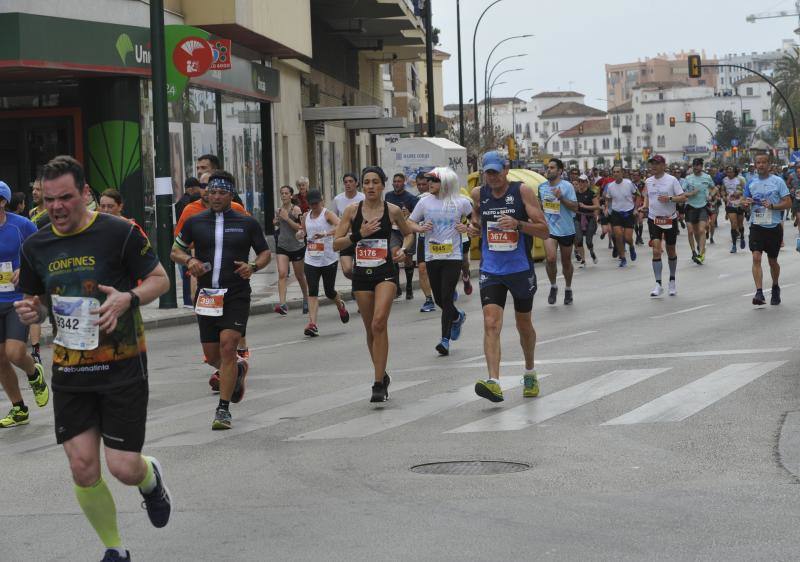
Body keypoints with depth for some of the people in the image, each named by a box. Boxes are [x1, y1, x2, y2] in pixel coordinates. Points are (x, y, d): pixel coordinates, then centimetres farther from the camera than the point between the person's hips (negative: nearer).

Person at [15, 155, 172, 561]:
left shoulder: (119, 233, -9)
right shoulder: (36, 246, 4)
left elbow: (160, 279, -2)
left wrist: (128, 298, -21)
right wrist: (31, 311, -8)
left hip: (123, 366, -4)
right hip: (69, 371, 4)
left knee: (124, 469, -6)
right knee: (83, 469, -1)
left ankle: (151, 479, 33)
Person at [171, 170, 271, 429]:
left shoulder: (247, 223, 2)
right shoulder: (195, 222, 6)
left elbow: (265, 252, 10)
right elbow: (175, 251, 14)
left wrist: (253, 266, -11)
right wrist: (189, 260, -8)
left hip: (236, 295, -3)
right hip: (206, 296, 3)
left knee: (228, 346, -16)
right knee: (211, 355, 8)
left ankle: (223, 409, -8)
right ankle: (239, 369, 43)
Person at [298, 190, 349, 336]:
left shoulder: (328, 214, -8)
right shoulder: (305, 217, 9)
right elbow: (302, 232, 24)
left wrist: (325, 233, -39)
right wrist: (300, 233, -1)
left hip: (329, 259, -4)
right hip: (311, 260, 4)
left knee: (329, 291, 7)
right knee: (312, 292, -9)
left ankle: (341, 306, 42)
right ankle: (312, 323, -15)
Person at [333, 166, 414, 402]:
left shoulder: (393, 211, 0)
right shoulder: (352, 210, 1)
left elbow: (409, 233, 18)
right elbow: (336, 244, 0)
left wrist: (403, 249, -2)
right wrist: (359, 234, -14)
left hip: (385, 272, -3)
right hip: (361, 274, 3)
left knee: (379, 323, -20)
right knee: (370, 329, 11)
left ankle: (379, 383, -18)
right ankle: (382, 376, 30)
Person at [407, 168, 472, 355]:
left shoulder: (461, 203, -2)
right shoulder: (425, 202, 3)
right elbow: (409, 223, 10)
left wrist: (467, 228, -6)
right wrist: (420, 228, -10)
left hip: (453, 257, -4)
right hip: (432, 257, 4)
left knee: (446, 298, -12)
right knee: (439, 299, 11)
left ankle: (445, 339, -9)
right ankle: (458, 317, 42)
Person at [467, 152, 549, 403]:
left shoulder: (523, 191, -9)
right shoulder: (478, 194, 2)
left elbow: (545, 231, -10)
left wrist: (518, 224, -25)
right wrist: (474, 227, 1)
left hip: (521, 269, -1)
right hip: (491, 270, 1)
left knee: (524, 325, 16)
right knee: (491, 323, -17)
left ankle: (530, 373, 40)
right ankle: (493, 383, -26)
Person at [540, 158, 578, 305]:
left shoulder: (567, 186, -9)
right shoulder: (542, 187, 5)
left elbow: (575, 207, -13)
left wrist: (561, 198, -24)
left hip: (566, 230, -2)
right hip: (549, 228, 2)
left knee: (566, 262, 11)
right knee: (550, 258, -19)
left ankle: (568, 289, 33)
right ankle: (553, 286, 4)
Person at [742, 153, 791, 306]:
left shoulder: (778, 181, -3)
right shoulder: (751, 182, 6)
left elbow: (788, 203, -4)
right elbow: (745, 202, 17)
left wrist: (772, 206, -19)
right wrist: (746, 203, -7)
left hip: (773, 226, -1)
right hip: (756, 226, 1)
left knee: (772, 261, 11)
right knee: (756, 258, -15)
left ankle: (775, 288, 34)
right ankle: (759, 293, -18)